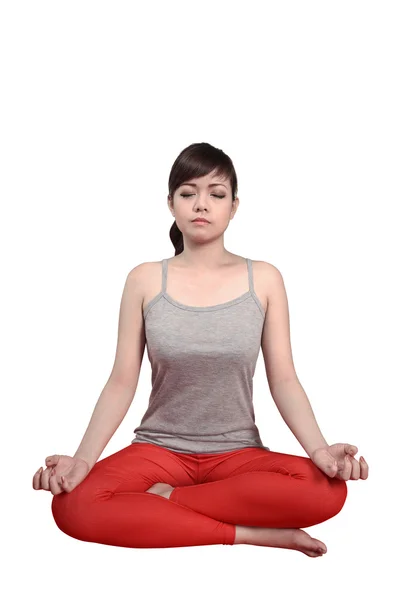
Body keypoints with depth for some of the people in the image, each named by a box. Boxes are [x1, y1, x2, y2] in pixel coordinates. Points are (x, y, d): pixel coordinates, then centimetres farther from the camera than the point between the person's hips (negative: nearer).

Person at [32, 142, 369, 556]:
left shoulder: (264, 279, 0)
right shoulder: (145, 280, 0)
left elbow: (283, 380, -3)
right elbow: (122, 382, -2)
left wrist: (319, 448, -20)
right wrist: (83, 458, -16)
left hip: (237, 453, 1)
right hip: (159, 449, 0)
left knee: (327, 489, -30)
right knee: (73, 506, -30)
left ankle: (164, 498, -16)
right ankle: (250, 533, -22)